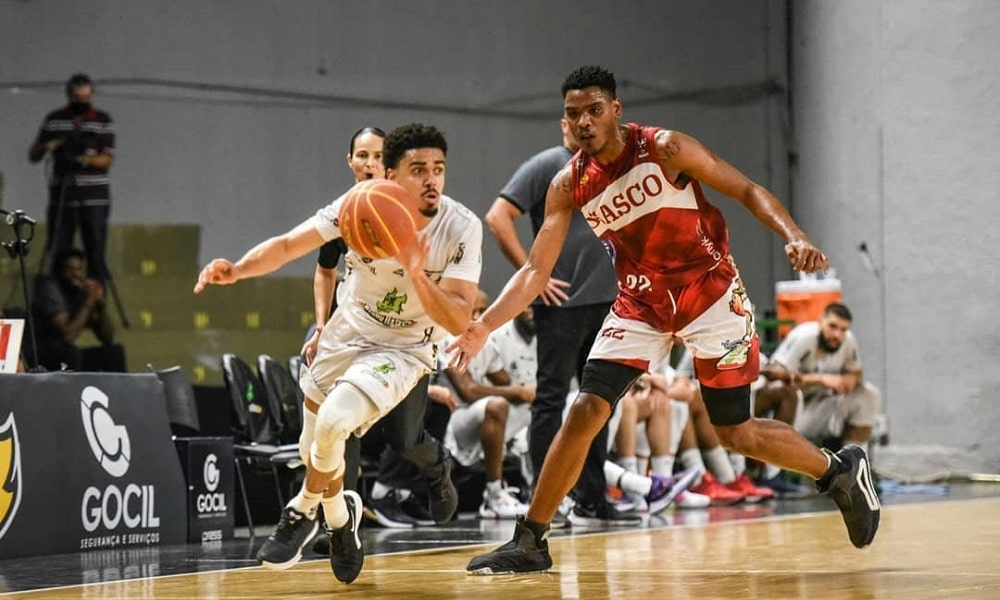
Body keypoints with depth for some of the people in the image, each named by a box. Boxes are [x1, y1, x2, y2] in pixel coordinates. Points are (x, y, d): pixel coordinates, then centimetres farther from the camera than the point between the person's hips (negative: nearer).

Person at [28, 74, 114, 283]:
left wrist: (87, 160, -22)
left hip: (94, 196, -2)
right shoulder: (53, 120, 9)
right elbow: (33, 155, 9)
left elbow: (108, 159, -1)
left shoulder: (103, 121, 4)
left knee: (95, 252, -4)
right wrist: (47, 146, -13)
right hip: (61, 195, 2)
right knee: (57, 253, 0)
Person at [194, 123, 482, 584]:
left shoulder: (461, 229, -24)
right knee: (314, 447, 14)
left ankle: (303, 511, 2)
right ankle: (339, 516, 47)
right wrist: (238, 269, -35)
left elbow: (457, 322, -26)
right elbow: (289, 244, -17)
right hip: (348, 333, 4)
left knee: (333, 421, -26)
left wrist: (417, 274, -42)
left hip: (403, 350, -4)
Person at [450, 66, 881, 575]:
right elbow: (535, 270, -6)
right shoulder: (569, 185, -7)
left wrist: (793, 236, -30)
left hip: (710, 293, -3)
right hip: (641, 303, 3)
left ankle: (841, 471, 27)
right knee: (585, 412, -11)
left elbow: (748, 191, -12)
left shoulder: (665, 149, -17)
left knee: (737, 435, 2)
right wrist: (482, 327, -19)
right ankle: (529, 541, -3)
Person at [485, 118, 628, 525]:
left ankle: (591, 501, 16)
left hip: (605, 301, 7)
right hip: (562, 302, -7)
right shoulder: (547, 166, -5)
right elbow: (498, 217, -14)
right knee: (552, 399, -3)